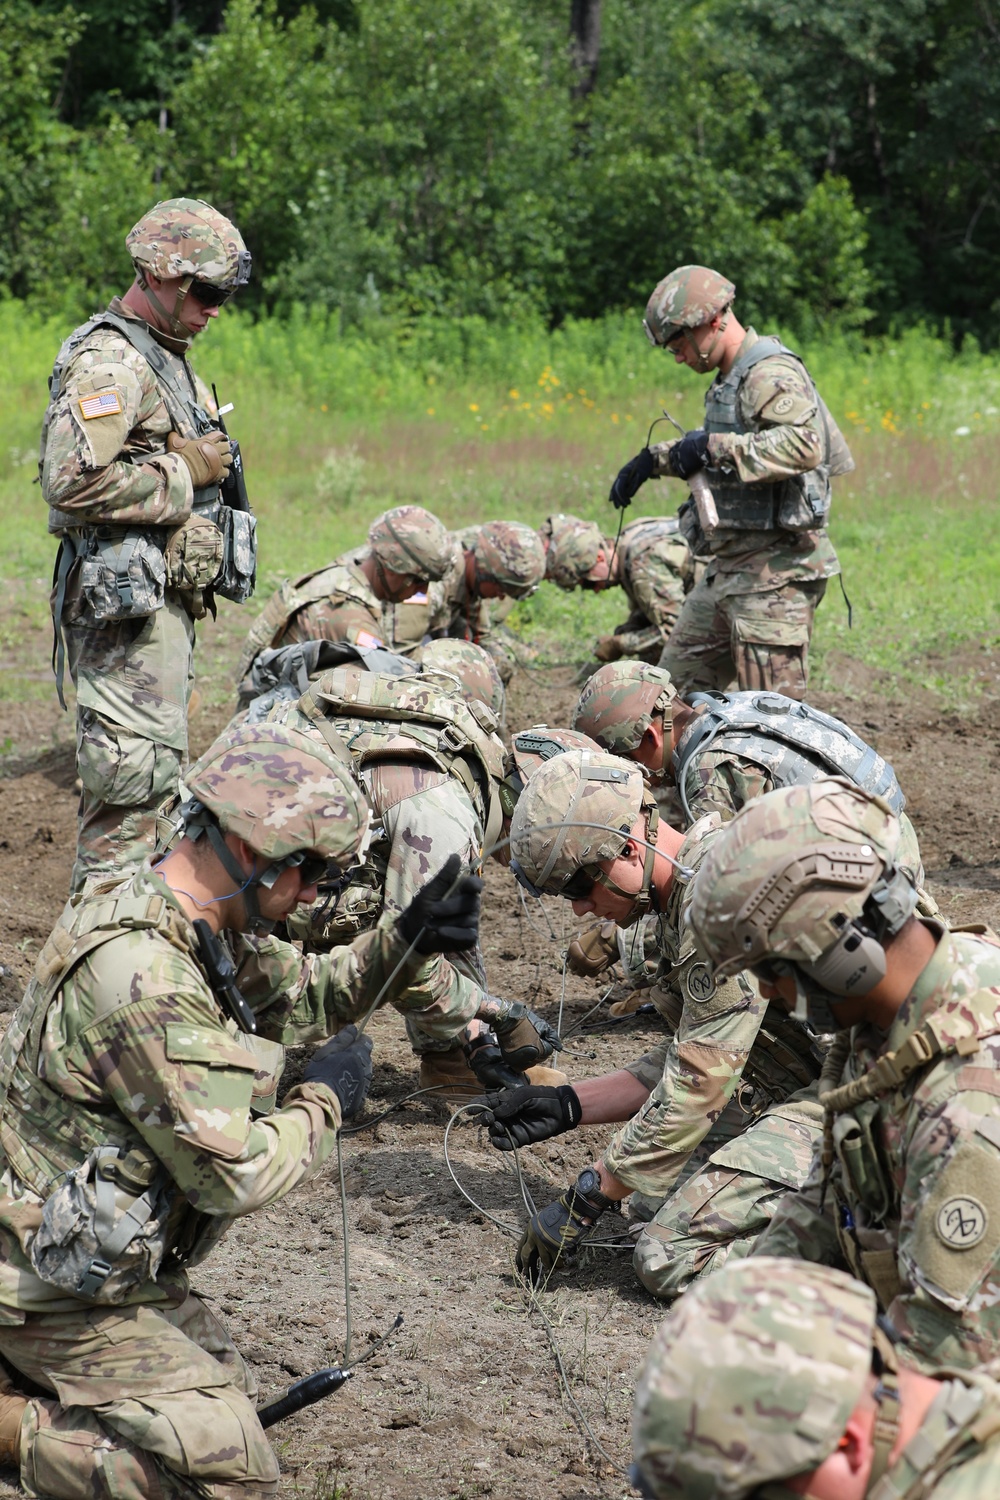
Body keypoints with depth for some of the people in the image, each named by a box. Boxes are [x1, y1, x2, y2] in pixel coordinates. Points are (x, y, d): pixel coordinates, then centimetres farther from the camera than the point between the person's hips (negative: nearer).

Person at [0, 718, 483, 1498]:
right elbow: (233, 1174, -27)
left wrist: (408, 940, 2)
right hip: (63, 1290, -10)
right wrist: (324, 1102, -10)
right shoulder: (140, 977, -31)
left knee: (230, 1395, 22)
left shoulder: (193, 924, 0)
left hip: (122, 1263, 10)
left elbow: (301, 994, 18)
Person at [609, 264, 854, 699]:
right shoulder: (730, 378, 17)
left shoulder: (771, 376, -15)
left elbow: (805, 445, -33)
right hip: (728, 568, 11)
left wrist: (715, 448, -29)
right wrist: (654, 459, 28)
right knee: (676, 687, 15)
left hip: (774, 571, -11)